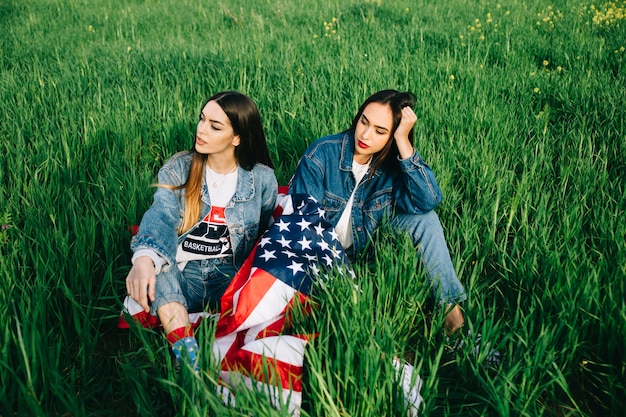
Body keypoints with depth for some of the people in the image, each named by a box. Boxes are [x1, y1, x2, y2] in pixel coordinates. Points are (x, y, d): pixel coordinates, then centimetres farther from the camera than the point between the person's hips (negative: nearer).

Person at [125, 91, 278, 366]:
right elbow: (161, 217, -15)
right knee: (153, 261, -31)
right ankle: (186, 350, -41)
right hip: (182, 277, 0)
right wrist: (144, 257, -37)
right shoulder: (178, 169, 2)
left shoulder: (262, 178, 4)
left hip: (233, 278, 0)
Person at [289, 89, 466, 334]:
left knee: (423, 218, -17)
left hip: (365, 248, 3)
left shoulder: (394, 162, -11)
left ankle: (451, 307, -14)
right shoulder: (321, 154, -18)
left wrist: (404, 141, -33)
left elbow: (428, 201, -30)